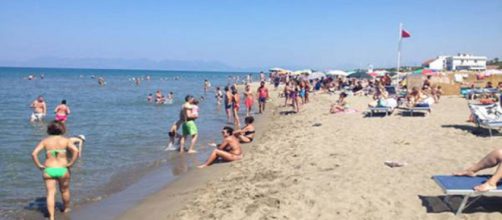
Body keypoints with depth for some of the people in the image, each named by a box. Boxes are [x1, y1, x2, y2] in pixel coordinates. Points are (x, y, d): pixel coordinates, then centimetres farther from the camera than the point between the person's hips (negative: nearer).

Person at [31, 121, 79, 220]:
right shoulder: (65, 140, -1)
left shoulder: (45, 141, 3)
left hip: (48, 170, 1)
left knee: (50, 193, 0)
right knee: (65, 190, 20)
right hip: (63, 170, 0)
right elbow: (76, 151, -17)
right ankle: (66, 209, 40)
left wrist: (39, 166, -1)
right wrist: (71, 163, -9)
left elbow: (34, 153, -7)